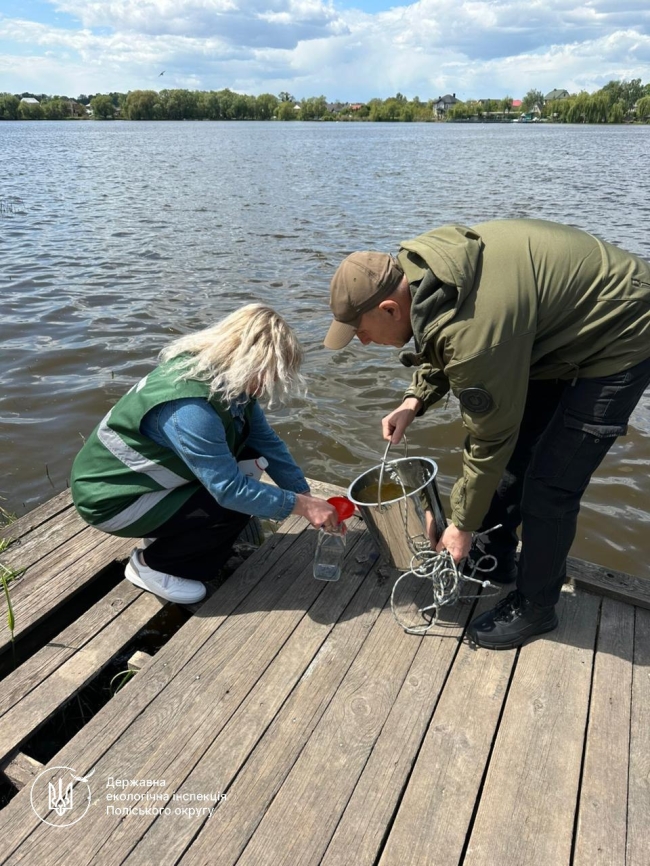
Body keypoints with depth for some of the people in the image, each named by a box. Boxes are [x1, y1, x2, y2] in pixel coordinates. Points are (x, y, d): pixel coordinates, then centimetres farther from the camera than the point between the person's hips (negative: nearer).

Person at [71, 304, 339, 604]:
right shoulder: (189, 410, -36)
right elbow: (231, 489, -33)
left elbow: (267, 442, -3)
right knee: (234, 507, -21)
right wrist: (302, 505, -24)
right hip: (112, 498, -8)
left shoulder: (230, 379, -8)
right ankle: (150, 564, 2)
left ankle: (169, 532, 12)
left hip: (145, 472, 9)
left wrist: (308, 497, -5)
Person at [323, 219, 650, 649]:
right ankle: (498, 556, 32)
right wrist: (415, 400, -7)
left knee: (550, 484, -7)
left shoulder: (476, 330, -37)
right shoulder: (415, 270, -11)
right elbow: (444, 345, 9)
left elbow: (490, 440, -24)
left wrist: (463, 525, -10)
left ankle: (534, 607, 15)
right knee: (515, 449, 12)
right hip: (558, 322, 9)